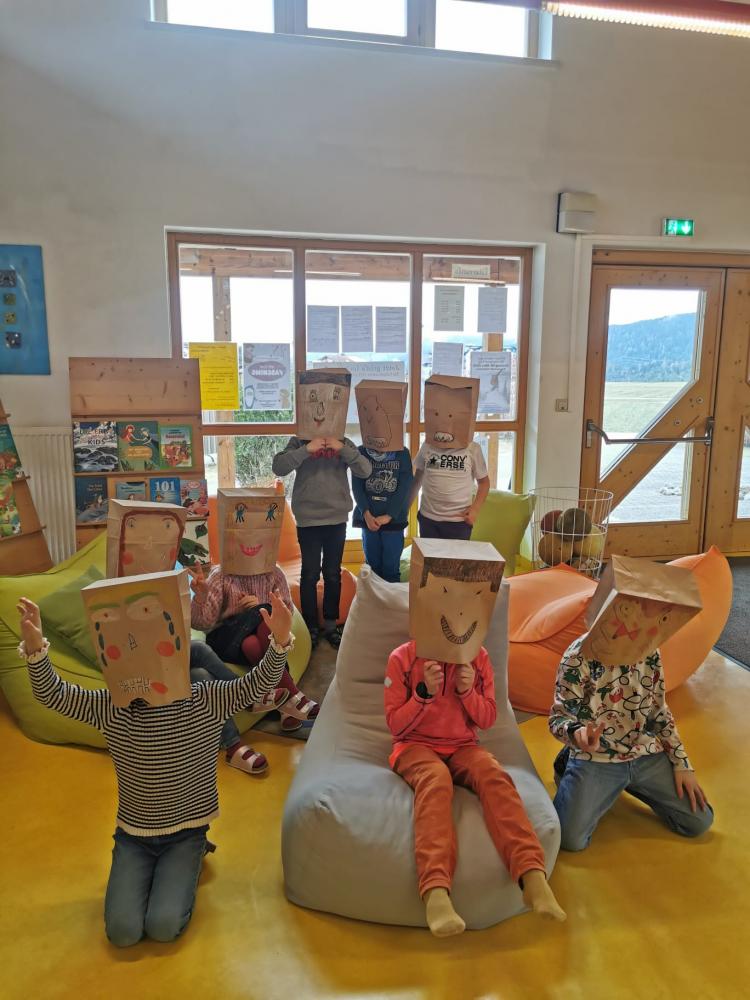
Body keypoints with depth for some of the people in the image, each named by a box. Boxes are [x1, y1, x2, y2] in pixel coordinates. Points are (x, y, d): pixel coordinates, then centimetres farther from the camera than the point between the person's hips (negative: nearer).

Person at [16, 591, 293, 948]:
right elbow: (52, 694, -17)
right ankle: (147, 872, 24)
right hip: (133, 834, 2)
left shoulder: (205, 701, -16)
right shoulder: (112, 708, -12)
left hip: (186, 831, -1)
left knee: (163, 927, -13)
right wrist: (35, 647, -37)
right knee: (122, 932, -8)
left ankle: (188, 864, 18)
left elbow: (257, 685, -26)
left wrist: (280, 641, -45)